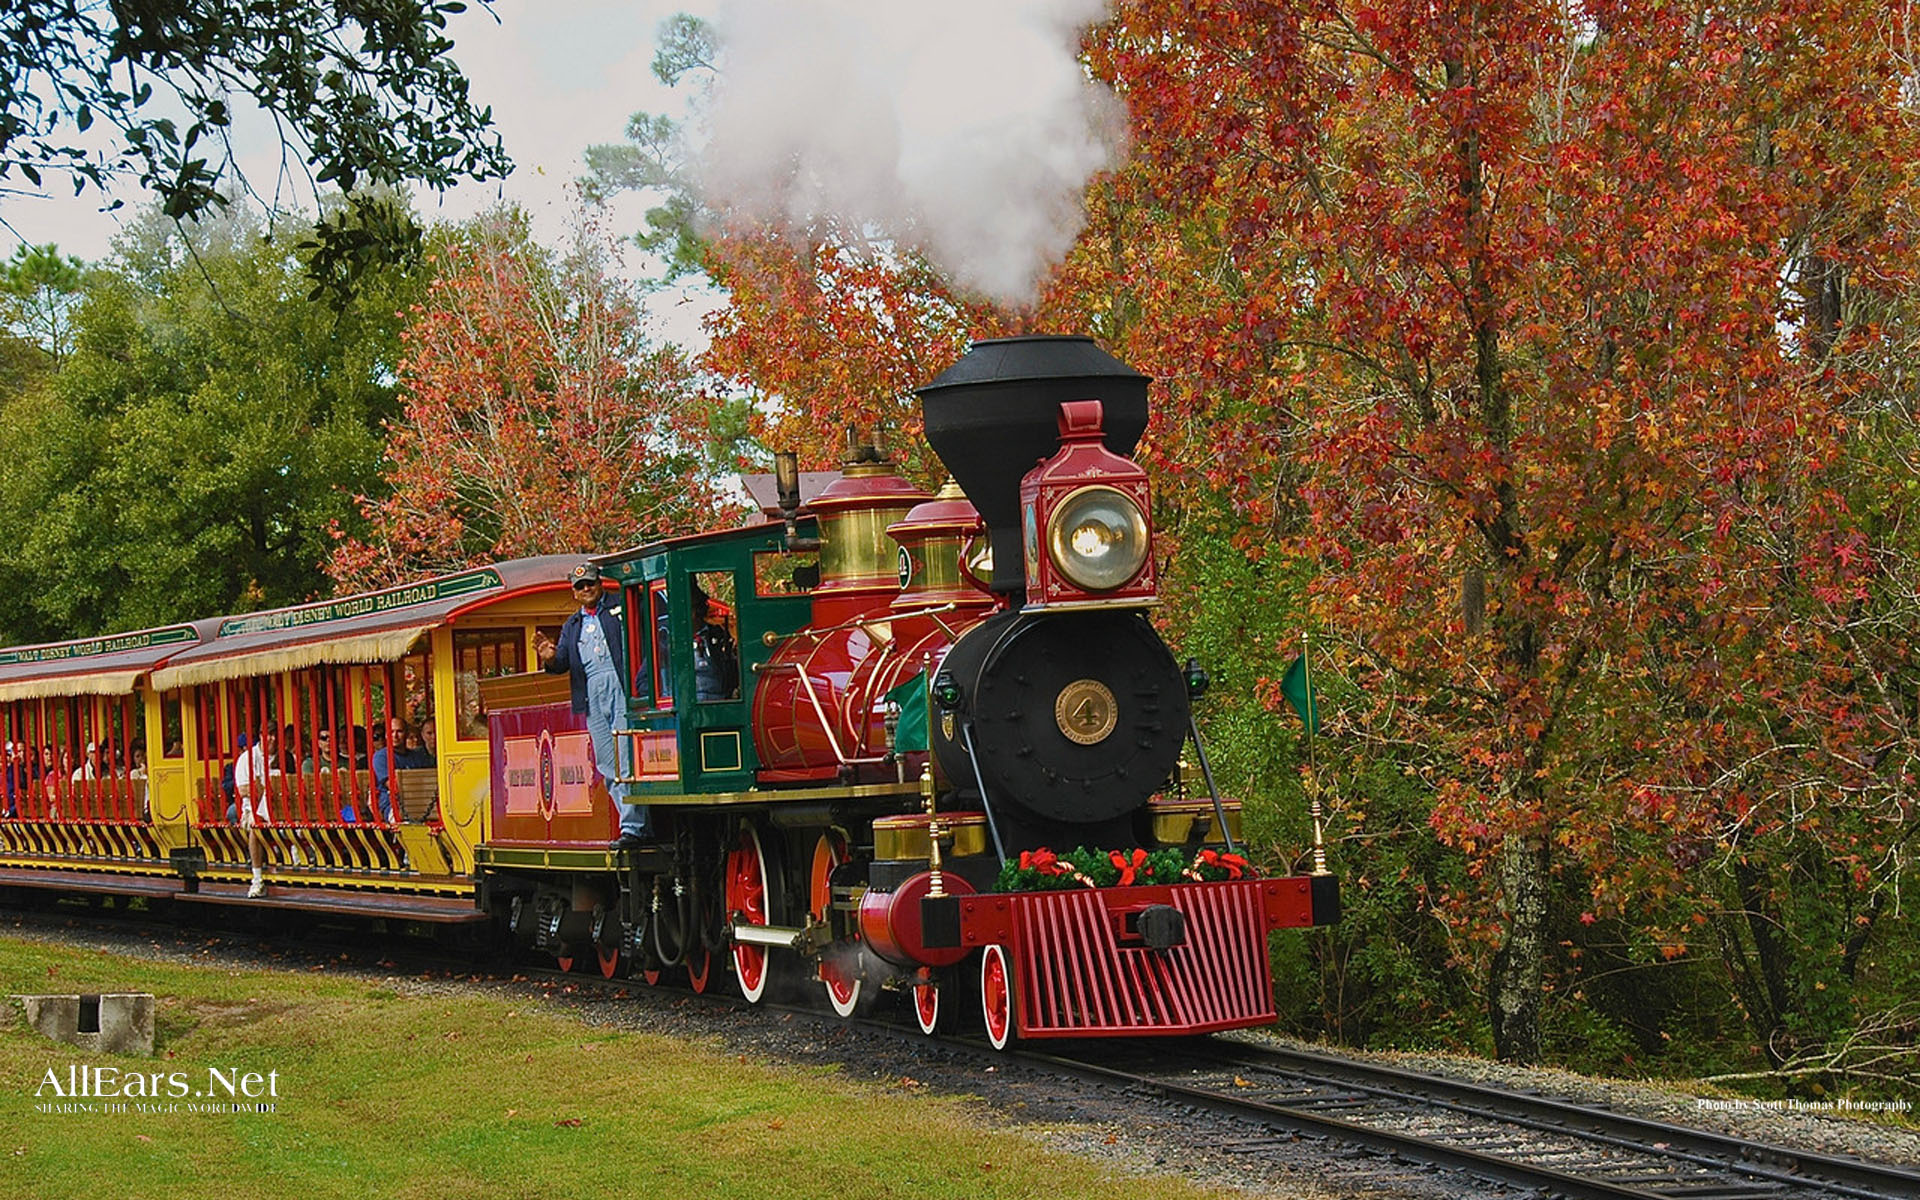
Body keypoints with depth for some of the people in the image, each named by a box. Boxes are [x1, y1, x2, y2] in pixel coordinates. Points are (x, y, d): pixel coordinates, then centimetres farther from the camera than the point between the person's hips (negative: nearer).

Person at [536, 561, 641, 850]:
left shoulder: (618, 610, 9)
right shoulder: (571, 627, 25)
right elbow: (564, 663, 14)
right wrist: (551, 659, -8)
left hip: (620, 688, -6)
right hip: (592, 696, 6)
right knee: (607, 766, 2)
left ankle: (632, 828, -16)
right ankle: (638, 824, 7)